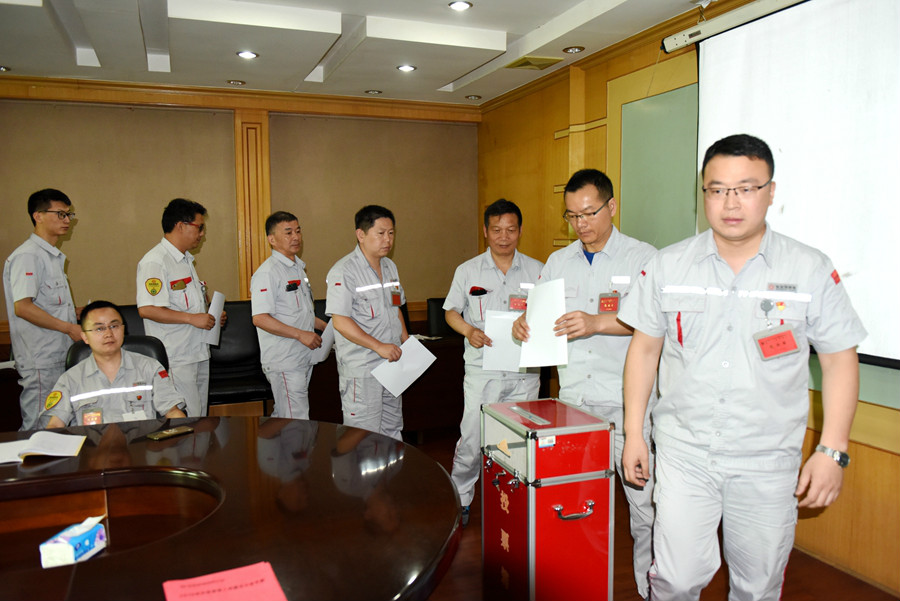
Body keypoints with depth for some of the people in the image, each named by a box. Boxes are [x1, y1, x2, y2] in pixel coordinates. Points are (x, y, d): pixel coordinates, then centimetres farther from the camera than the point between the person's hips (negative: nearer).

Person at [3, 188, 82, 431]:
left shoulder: (54, 256, 18)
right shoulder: (28, 256, -13)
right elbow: (22, 307, -22)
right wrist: (68, 327, -19)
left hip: (61, 356, 9)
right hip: (40, 361, -9)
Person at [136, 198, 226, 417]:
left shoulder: (186, 259, 18)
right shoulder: (155, 261, -14)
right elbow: (147, 309, -24)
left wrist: (212, 315, 8)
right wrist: (192, 318, -23)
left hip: (199, 354, 10)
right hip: (176, 360, -10)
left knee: (200, 417, 14)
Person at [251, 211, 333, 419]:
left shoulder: (298, 268, 17)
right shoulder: (267, 273, -14)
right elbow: (260, 318, -22)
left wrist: (326, 327, 15)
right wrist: (300, 334, -22)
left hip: (304, 358, 9)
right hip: (283, 361, -9)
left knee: (283, 416, 16)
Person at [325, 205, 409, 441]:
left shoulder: (390, 267, 13)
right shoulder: (343, 271, -13)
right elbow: (340, 322, -19)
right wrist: (378, 346, -22)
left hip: (392, 363, 8)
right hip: (361, 369, -8)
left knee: (392, 431, 15)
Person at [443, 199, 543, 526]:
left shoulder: (537, 270, 6)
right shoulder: (468, 271, 4)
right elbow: (451, 311, 9)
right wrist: (470, 331, -11)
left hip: (525, 370, 2)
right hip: (482, 369, -1)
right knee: (472, 438, -2)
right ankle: (459, 499, 19)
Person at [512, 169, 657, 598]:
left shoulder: (643, 258, -1)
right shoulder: (558, 262, 13)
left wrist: (597, 323, -27)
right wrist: (524, 324, -7)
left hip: (626, 402, -4)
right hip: (572, 399, 4)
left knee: (643, 497, -1)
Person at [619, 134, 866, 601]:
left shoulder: (811, 271, -3)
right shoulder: (668, 266, 0)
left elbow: (840, 359, 2)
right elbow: (644, 347, 5)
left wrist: (832, 449, -4)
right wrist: (633, 433, 3)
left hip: (767, 461, 0)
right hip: (683, 452, 0)